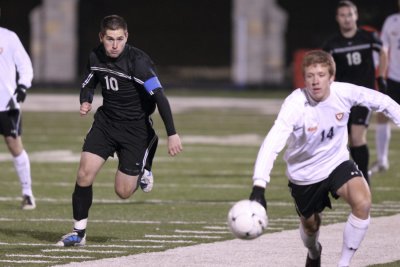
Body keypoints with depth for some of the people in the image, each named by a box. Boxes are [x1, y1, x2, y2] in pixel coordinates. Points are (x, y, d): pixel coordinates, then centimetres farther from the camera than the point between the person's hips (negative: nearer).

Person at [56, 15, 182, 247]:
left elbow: (160, 96, -25)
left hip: (135, 128, -4)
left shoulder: (138, 61, -22)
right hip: (106, 121, 4)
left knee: (123, 192, -2)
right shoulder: (96, 56, -3)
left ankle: (144, 167, 33)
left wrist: (172, 134, -30)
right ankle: (79, 232, 1)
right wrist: (86, 102, -8)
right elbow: (88, 84, 15)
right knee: (85, 173, -12)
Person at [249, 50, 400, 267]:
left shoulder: (344, 92, -21)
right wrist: (259, 187, -54)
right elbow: (272, 144, -43)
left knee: (362, 204, -25)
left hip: (337, 162, 1)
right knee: (310, 224, 18)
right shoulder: (295, 104, -32)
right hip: (303, 173, -1)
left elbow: (380, 101, -1)